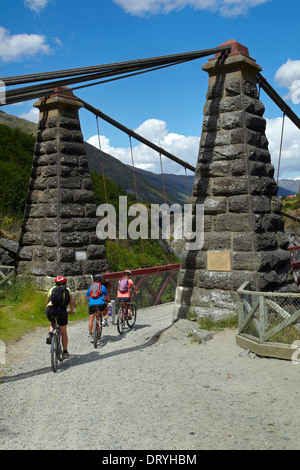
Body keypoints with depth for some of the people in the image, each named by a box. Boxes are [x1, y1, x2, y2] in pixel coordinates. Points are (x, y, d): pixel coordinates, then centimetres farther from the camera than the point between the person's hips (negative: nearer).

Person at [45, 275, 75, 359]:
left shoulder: (52, 289, 21)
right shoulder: (67, 290, 19)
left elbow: (47, 303, 25)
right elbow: (72, 303, 15)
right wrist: (71, 311, 32)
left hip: (50, 310, 1)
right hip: (62, 311, -1)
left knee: (53, 323, 35)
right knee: (63, 332, 14)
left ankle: (50, 334, 7)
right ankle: (65, 352, 16)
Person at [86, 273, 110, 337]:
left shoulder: (90, 286, 18)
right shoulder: (102, 286, 11)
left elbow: (87, 296, 26)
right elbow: (106, 296, 23)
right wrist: (107, 301, 44)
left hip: (91, 305, 2)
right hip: (100, 304, -2)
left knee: (91, 319, 12)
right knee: (107, 308, 29)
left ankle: (90, 333, 13)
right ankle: (105, 319, 9)